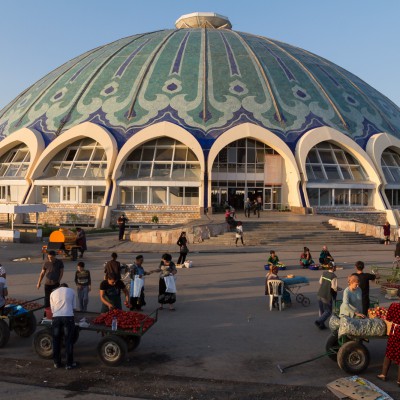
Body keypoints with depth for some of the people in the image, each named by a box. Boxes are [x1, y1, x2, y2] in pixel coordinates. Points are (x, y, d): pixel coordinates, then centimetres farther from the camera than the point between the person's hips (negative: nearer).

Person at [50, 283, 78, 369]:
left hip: (56, 317, 1)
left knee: (56, 341, 13)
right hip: (68, 317, -1)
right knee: (68, 341, 4)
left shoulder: (53, 293, 19)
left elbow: (52, 309, 14)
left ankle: (57, 363, 21)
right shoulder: (71, 291, 18)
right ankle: (69, 364, 8)